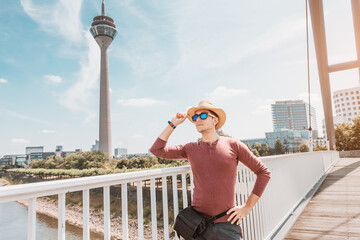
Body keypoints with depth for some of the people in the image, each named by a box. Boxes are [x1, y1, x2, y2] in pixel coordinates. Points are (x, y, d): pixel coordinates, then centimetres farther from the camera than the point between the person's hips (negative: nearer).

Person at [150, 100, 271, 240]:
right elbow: (156, 150, 4)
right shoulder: (190, 149, 3)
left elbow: (263, 172, 1)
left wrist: (247, 207, -1)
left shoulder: (233, 145, -3)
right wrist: (173, 124, 2)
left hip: (227, 224, -1)